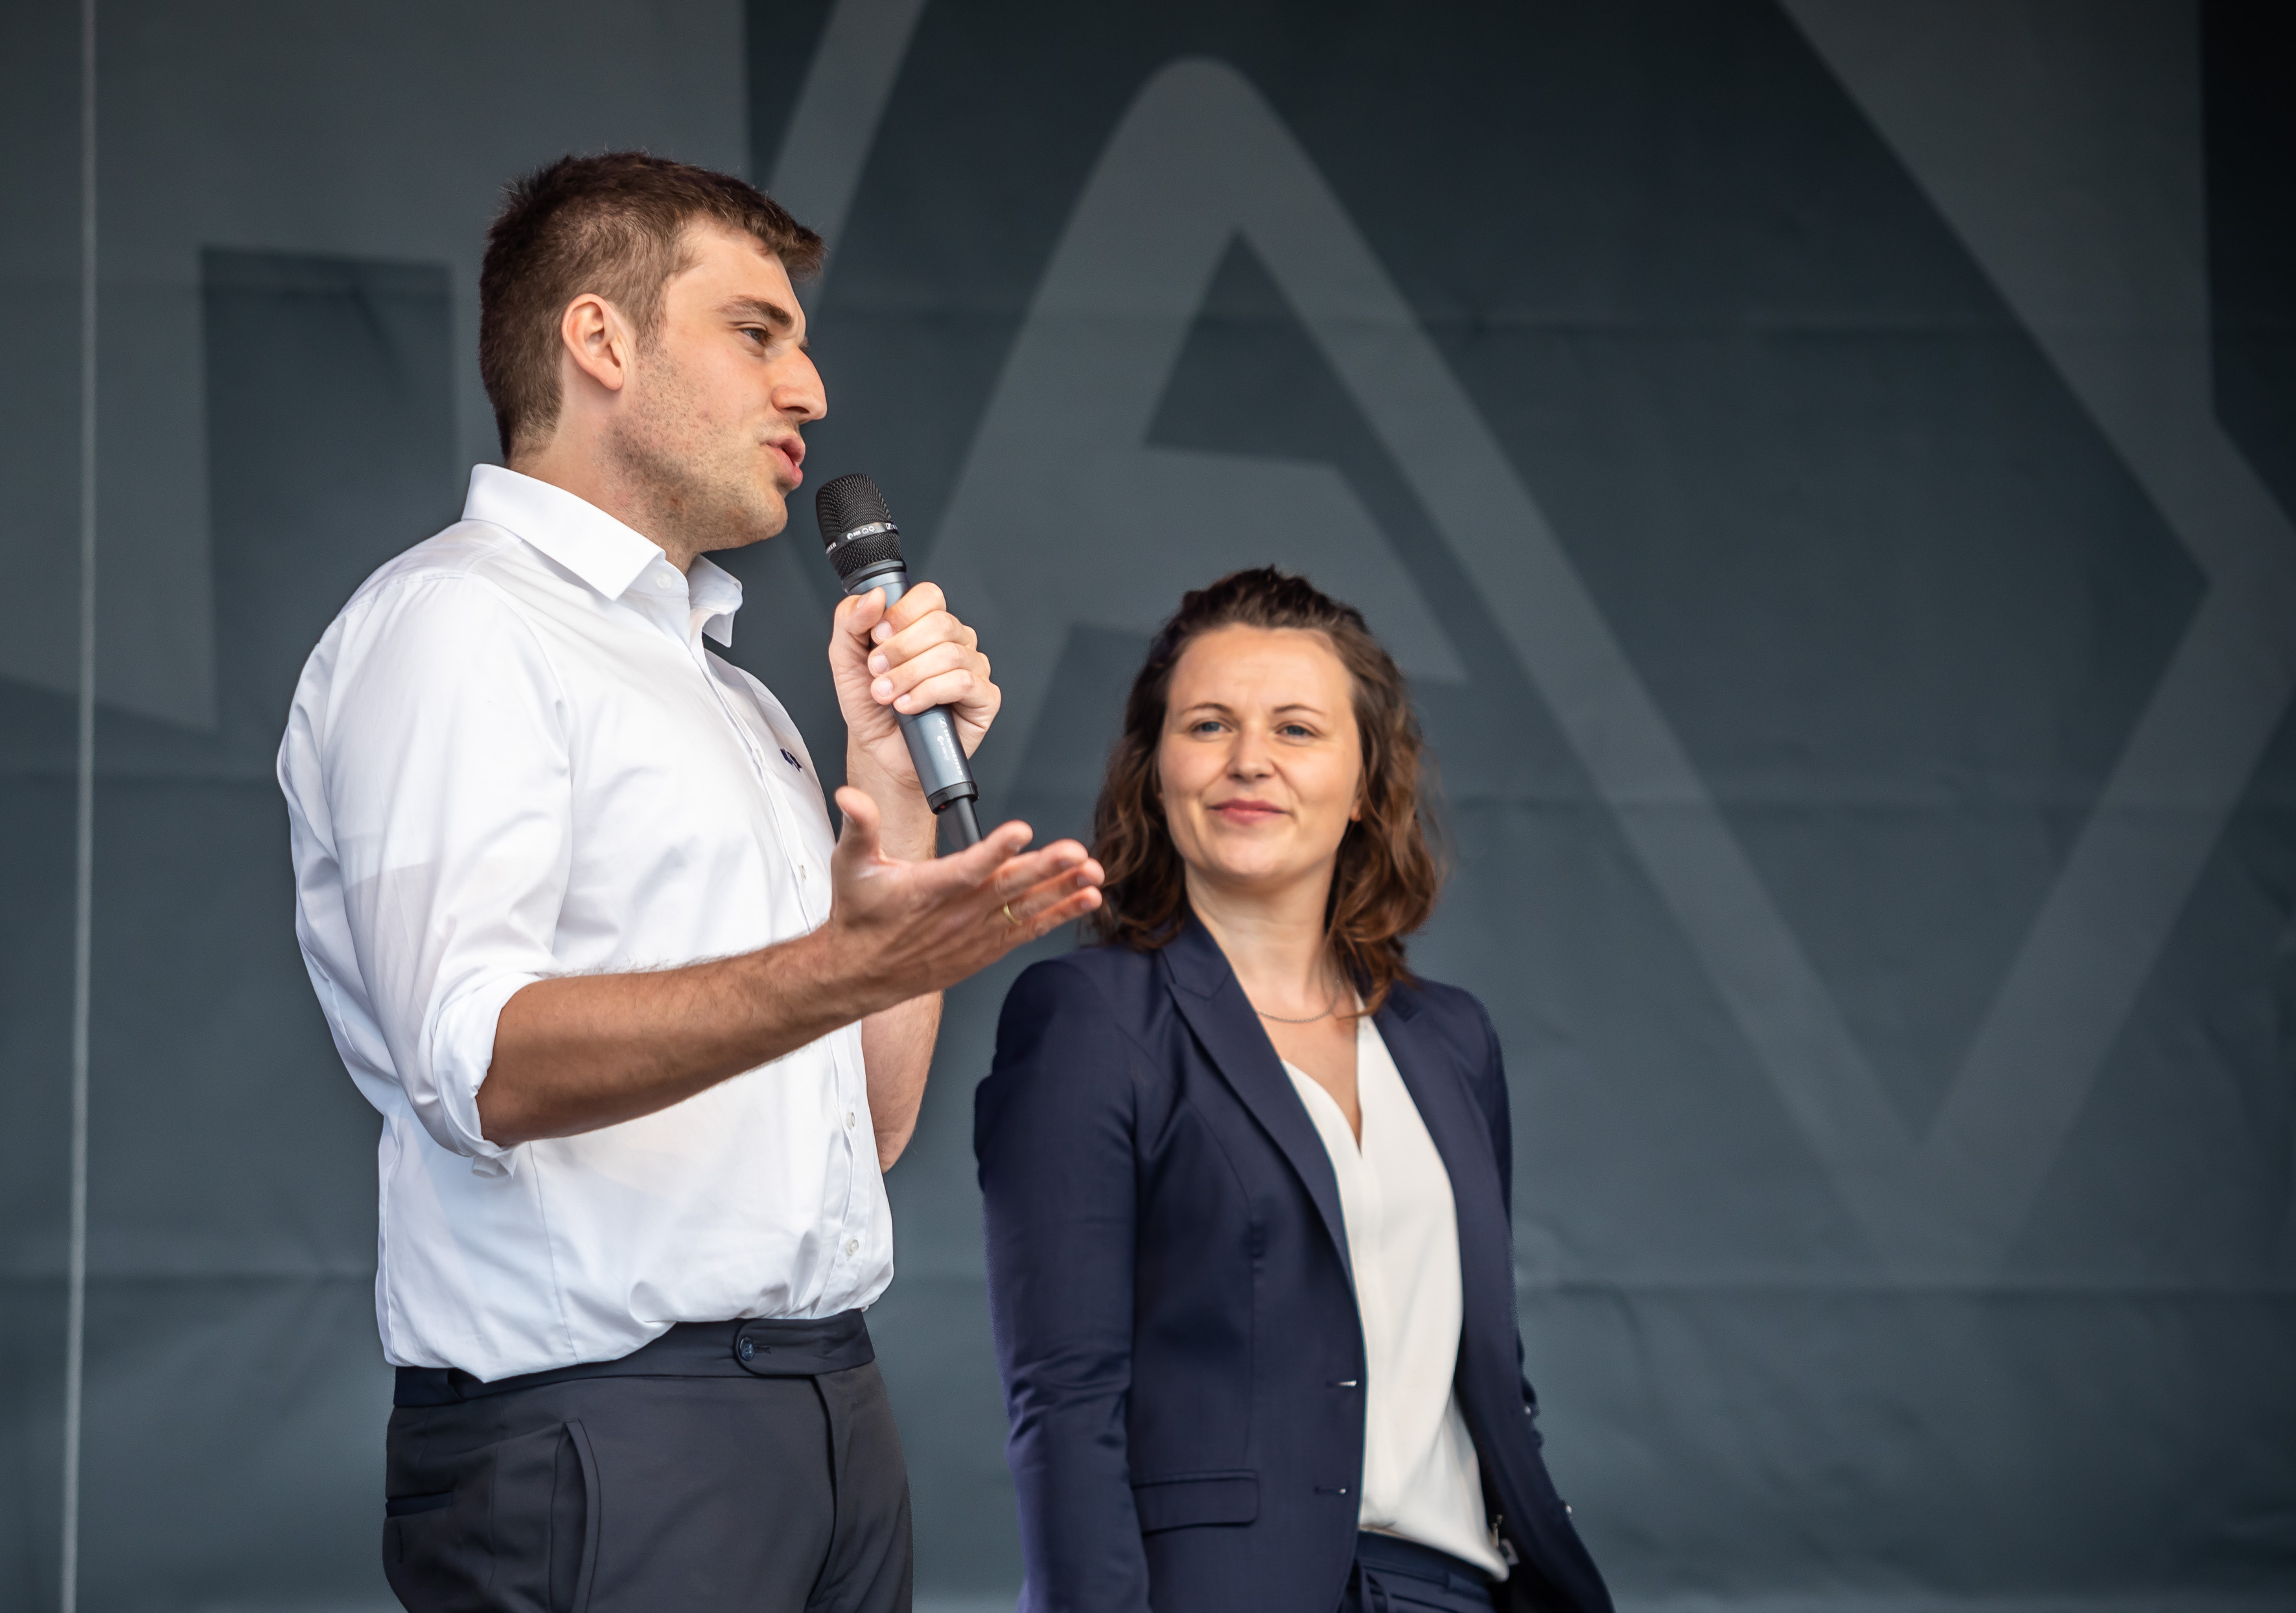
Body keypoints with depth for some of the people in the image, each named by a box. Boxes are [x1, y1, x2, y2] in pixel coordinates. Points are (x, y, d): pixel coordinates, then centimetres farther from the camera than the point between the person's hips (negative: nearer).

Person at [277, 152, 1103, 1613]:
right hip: (598, 1429, -8)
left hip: (831, 1419, 8)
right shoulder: (455, 627, -5)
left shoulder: (735, 698, 23)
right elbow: (480, 1066, -21)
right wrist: (838, 971, -34)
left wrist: (897, 776, 9)